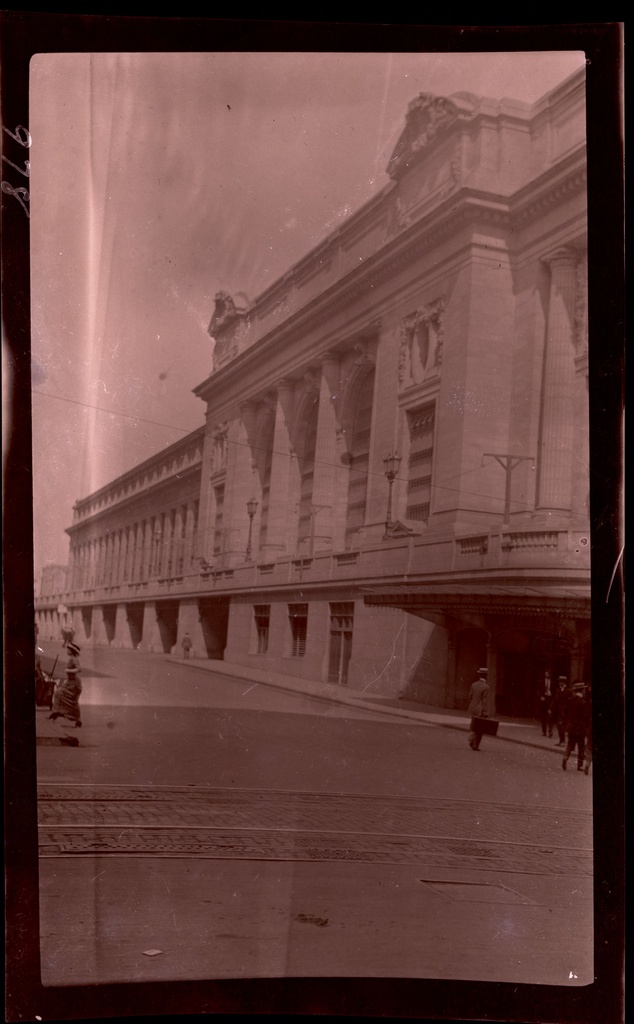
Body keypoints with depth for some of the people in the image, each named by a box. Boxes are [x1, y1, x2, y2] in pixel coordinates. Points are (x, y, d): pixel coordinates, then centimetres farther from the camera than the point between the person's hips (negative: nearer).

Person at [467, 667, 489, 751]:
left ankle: (471, 739, 2)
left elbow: (470, 697, 6)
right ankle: (476, 745, 8)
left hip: (473, 709, 5)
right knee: (480, 729, 7)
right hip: (480, 710, -5)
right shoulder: (485, 687, -14)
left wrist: (470, 708, 15)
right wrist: (485, 712, -12)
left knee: (474, 727, 20)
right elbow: (485, 701, -15)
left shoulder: (474, 684, 3)